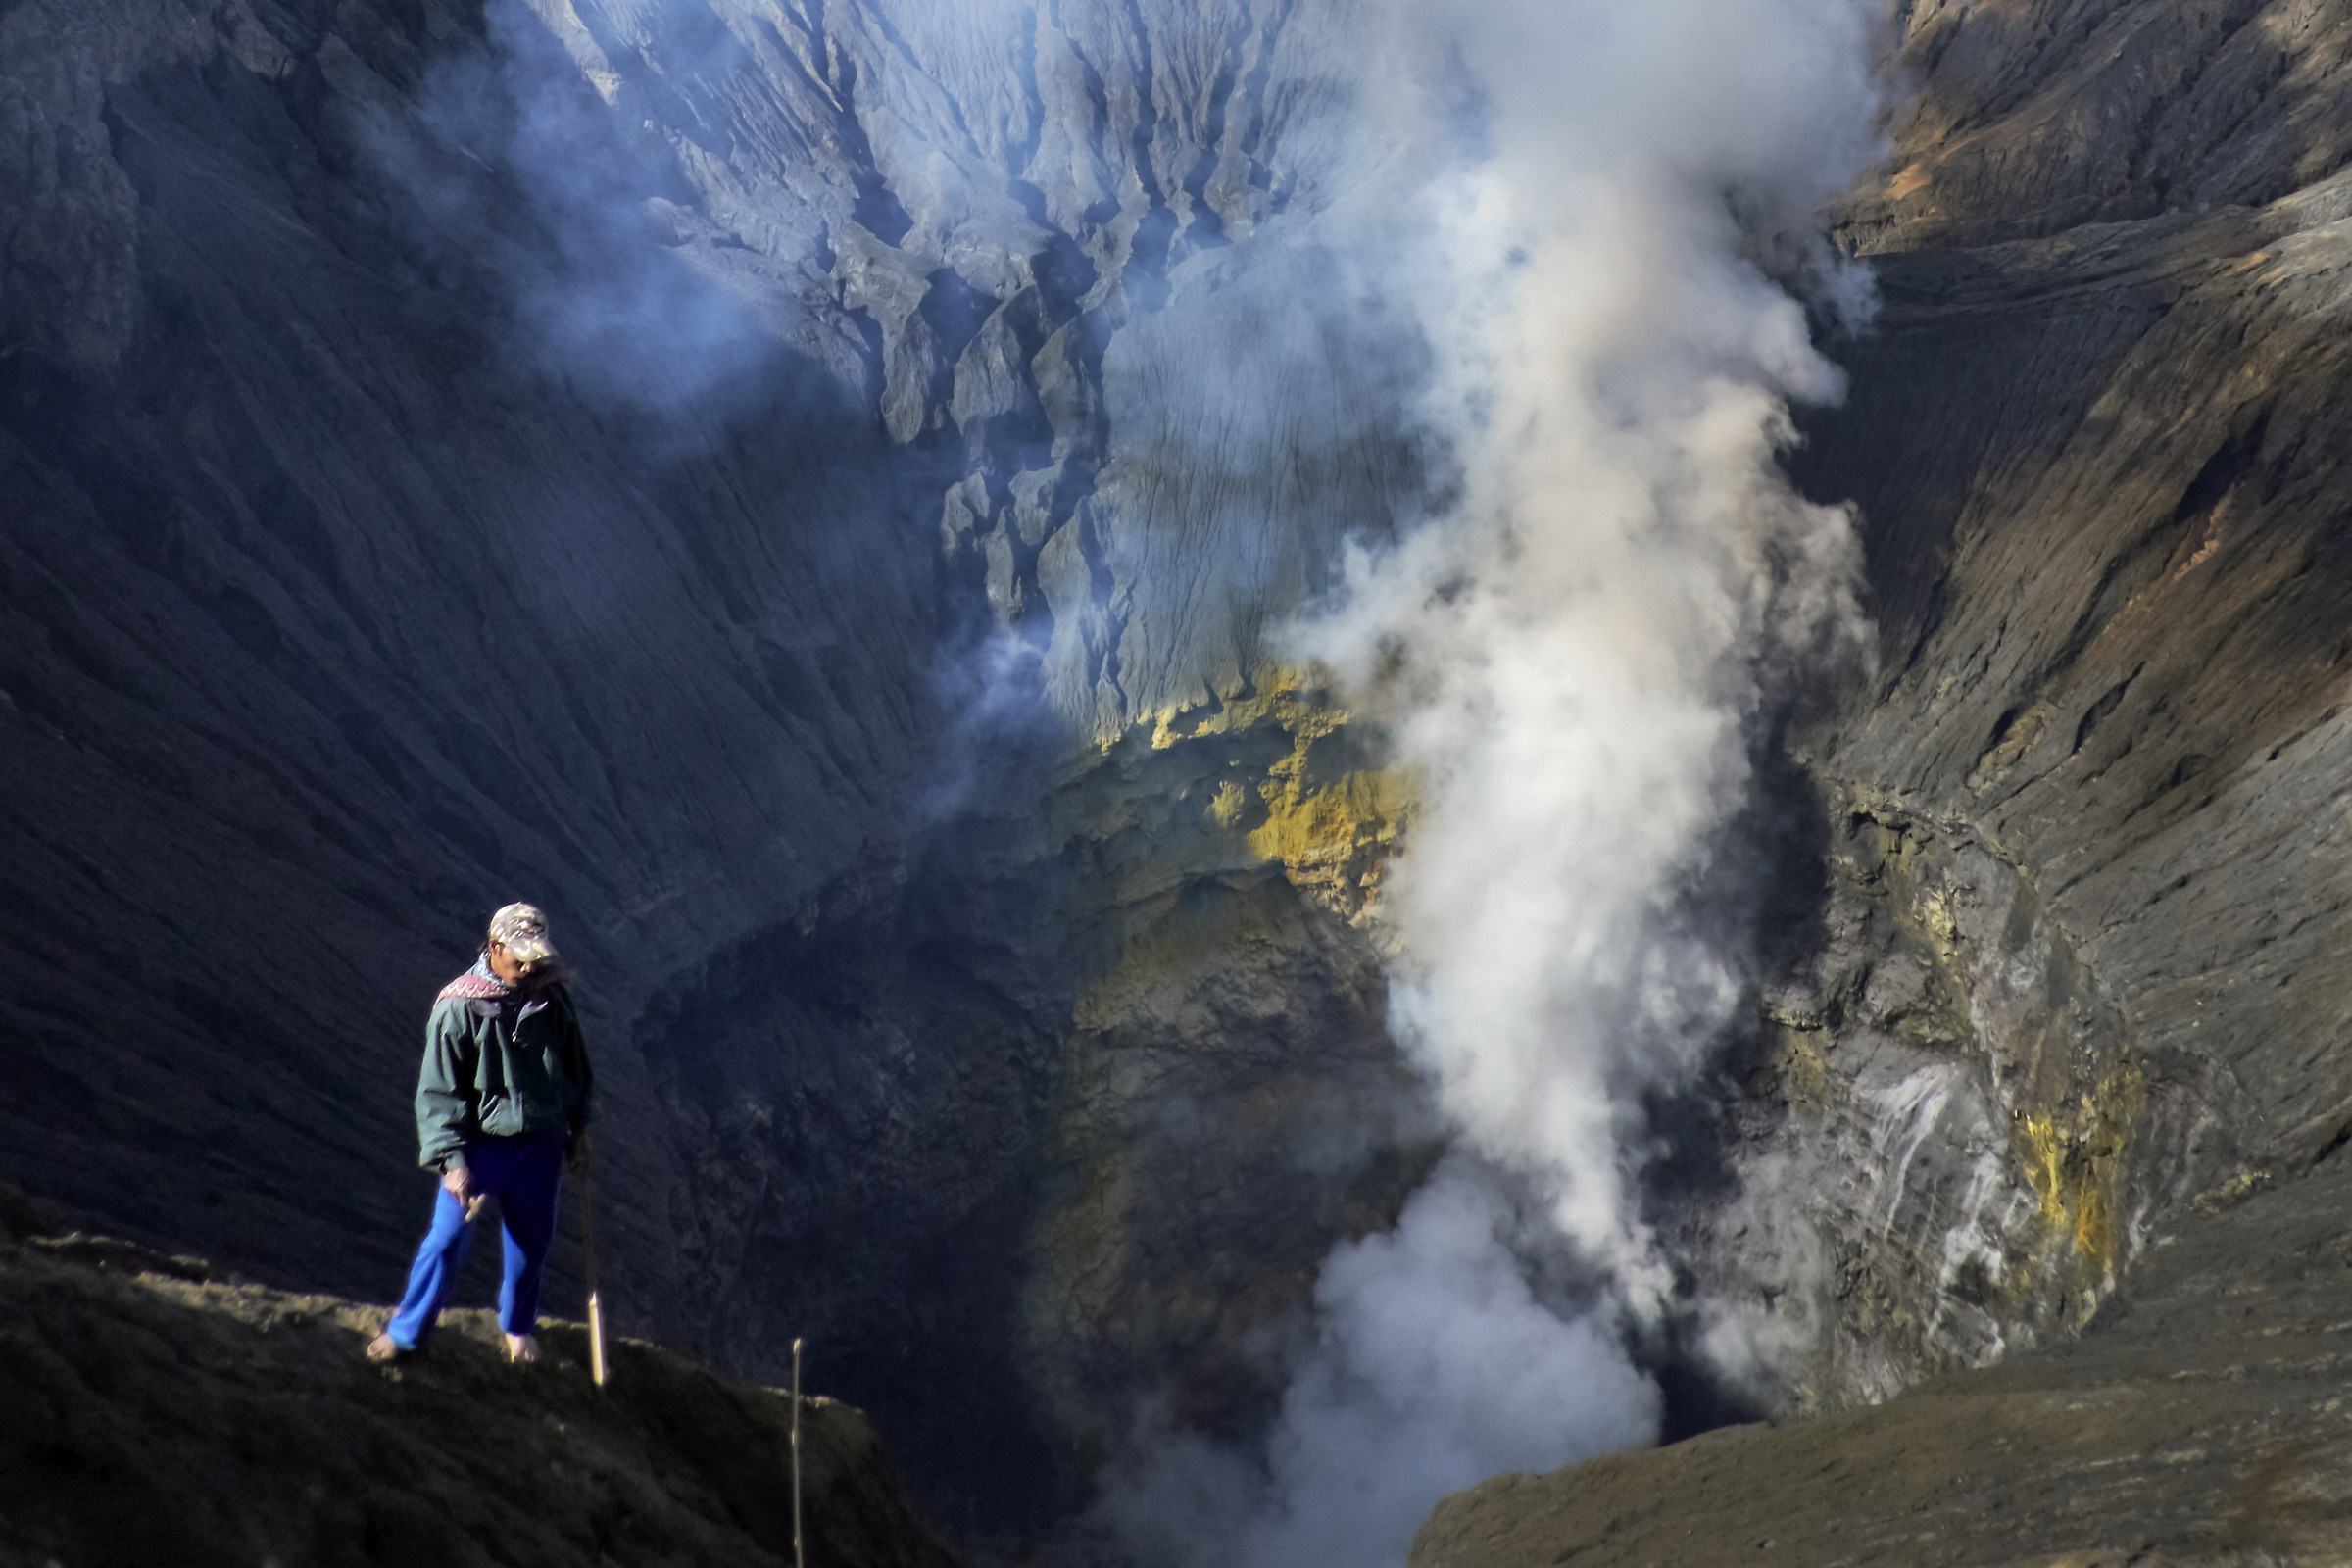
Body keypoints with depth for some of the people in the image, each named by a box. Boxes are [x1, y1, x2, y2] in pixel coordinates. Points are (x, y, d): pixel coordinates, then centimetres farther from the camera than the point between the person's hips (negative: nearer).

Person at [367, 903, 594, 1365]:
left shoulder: (552, 998, -3)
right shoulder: (459, 1007, -15)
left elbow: (575, 1065, 13)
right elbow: (438, 1090, -12)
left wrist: (578, 1126, 15)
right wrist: (452, 1159, -17)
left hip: (540, 1145, 4)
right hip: (479, 1144, -3)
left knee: (531, 1241, 13)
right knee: (448, 1238, -2)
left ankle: (518, 1327, 35)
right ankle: (407, 1331, 18)